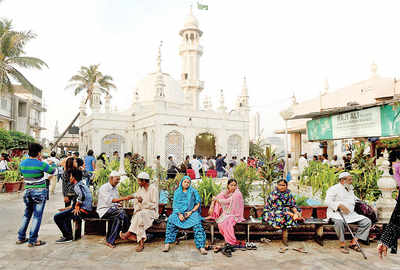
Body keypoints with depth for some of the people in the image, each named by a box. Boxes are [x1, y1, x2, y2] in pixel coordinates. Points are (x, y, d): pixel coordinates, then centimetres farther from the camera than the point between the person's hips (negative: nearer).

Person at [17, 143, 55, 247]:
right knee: (37, 216, 0)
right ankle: (32, 240, 4)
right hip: (39, 192, -6)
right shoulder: (41, 164, -16)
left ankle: (21, 237, 26)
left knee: (27, 214, 20)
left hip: (27, 192, 6)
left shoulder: (22, 163, 2)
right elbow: (52, 171, -1)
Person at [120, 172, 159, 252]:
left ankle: (129, 234, -21)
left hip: (151, 212, -5)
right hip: (141, 211, 5)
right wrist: (136, 209, -7)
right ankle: (141, 242, -31)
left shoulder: (153, 189, -9)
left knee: (140, 215, -35)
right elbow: (136, 201, 13)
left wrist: (143, 201, -21)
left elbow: (154, 205, -13)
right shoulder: (140, 188, 12)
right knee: (138, 216, -30)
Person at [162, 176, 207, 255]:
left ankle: (201, 247, -35)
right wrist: (179, 214, -11)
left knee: (197, 224, -31)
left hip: (192, 212, -1)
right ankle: (167, 244, -26)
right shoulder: (177, 192, 13)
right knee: (171, 220, -29)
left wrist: (191, 212, -10)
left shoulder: (193, 191, 9)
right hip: (179, 212, 2)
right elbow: (175, 205, 8)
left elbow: (197, 204, 6)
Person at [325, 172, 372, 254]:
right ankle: (342, 244, -19)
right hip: (337, 213, -7)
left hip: (351, 214, 8)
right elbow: (328, 201, -14)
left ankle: (353, 242, -5)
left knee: (367, 221, -8)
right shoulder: (334, 189, -5)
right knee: (339, 222, -40)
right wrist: (340, 205, -26)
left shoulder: (350, 188, 20)